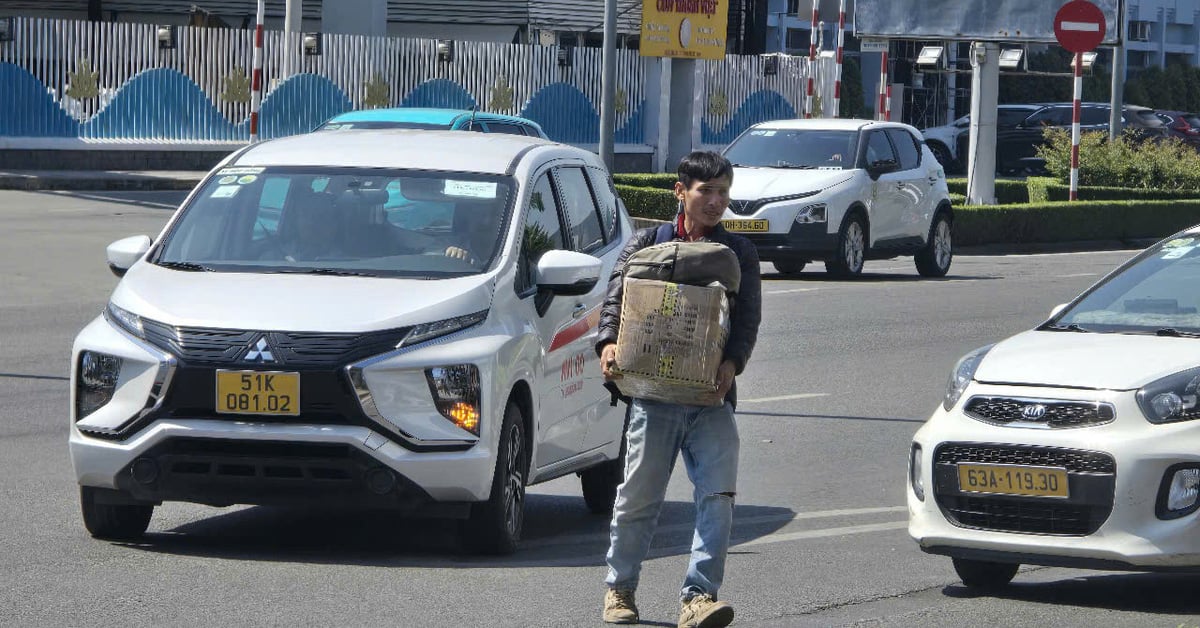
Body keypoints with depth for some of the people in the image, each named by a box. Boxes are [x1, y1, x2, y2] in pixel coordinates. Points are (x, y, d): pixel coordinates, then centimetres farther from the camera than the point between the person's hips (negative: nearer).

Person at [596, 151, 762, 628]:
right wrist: (609, 342, -18)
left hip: (712, 396, 1)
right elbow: (617, 297, 3)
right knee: (637, 496, 4)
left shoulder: (740, 253, 12)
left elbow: (748, 319, 4)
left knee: (717, 495, -13)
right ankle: (619, 588, 23)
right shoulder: (646, 244, 10)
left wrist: (732, 363, -15)